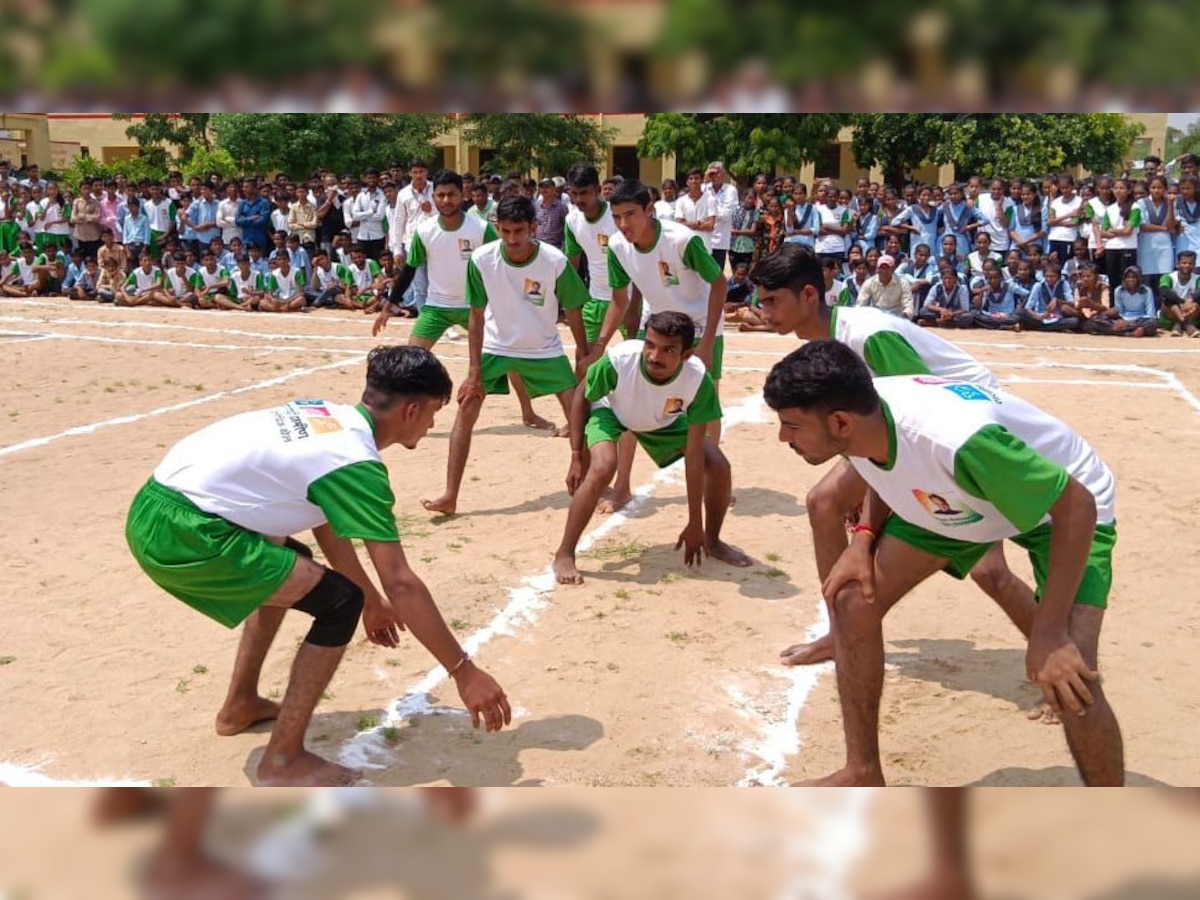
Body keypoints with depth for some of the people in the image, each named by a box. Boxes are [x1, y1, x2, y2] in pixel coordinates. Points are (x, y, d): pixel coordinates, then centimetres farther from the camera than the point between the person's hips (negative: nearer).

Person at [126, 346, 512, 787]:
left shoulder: (327, 414, 13)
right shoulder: (356, 462, -13)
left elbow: (326, 522, 25)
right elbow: (401, 584, -15)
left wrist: (372, 599, 34)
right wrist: (464, 672, -10)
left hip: (154, 507, 10)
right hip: (182, 534, -10)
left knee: (287, 568, 30)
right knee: (339, 602, -6)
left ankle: (241, 705, 39)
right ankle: (284, 761, 2)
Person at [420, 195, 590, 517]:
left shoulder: (556, 262, -23)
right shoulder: (481, 259, -20)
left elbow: (573, 311, -8)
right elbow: (477, 315, -12)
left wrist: (584, 357, -3)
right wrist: (475, 371, -13)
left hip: (544, 350, 0)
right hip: (495, 346, 0)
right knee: (466, 408, -10)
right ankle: (450, 496, -7)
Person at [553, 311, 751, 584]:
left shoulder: (699, 380, -36)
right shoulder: (618, 360, -40)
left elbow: (694, 453, -28)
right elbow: (583, 396, -17)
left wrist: (695, 523, -25)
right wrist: (577, 457, -19)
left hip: (665, 421, 3)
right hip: (610, 411, -2)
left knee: (719, 467, -9)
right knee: (603, 467, -30)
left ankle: (712, 541, 19)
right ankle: (564, 555, -16)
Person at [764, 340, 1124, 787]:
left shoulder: (954, 440, -43)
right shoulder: (863, 417, -22)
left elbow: (1076, 504, -33)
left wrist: (1049, 634, -36)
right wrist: (863, 538, -14)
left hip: (1058, 507, -6)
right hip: (953, 501, 7)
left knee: (1066, 676, -23)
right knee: (853, 601, -6)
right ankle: (862, 773, 12)